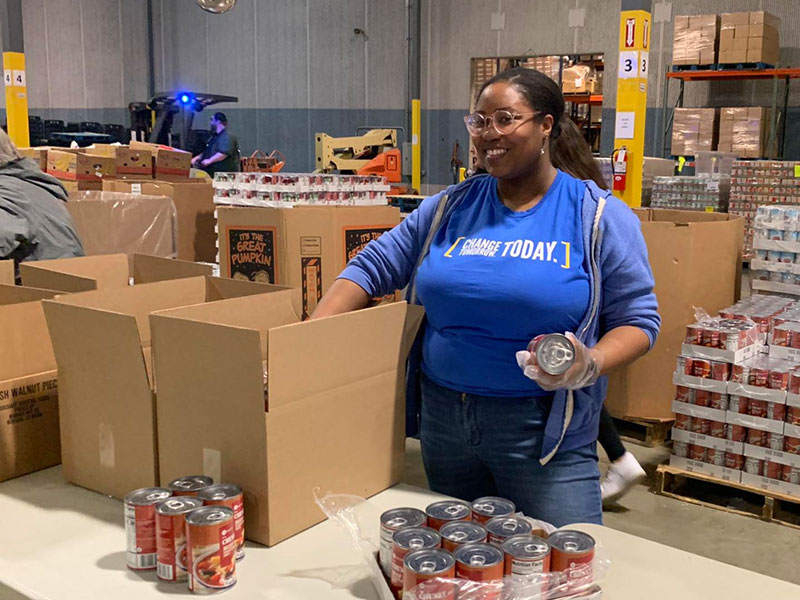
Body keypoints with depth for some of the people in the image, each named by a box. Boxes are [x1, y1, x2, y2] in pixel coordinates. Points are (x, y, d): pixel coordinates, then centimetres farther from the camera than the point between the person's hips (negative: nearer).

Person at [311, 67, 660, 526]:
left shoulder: (599, 217, -4)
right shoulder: (449, 208, 5)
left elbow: (638, 319, -3)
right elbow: (371, 268, 5)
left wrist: (591, 365, -23)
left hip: (546, 432, -3)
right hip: (442, 418, 4)